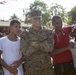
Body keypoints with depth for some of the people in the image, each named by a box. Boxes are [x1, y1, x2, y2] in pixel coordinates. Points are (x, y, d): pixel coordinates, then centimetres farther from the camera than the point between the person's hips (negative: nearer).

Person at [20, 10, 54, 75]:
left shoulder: (48, 32, 3)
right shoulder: (25, 34, -3)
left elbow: (50, 47, -9)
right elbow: (25, 52, -13)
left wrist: (37, 44, -16)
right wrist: (43, 44, -11)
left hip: (47, 67, 2)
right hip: (31, 69, -2)